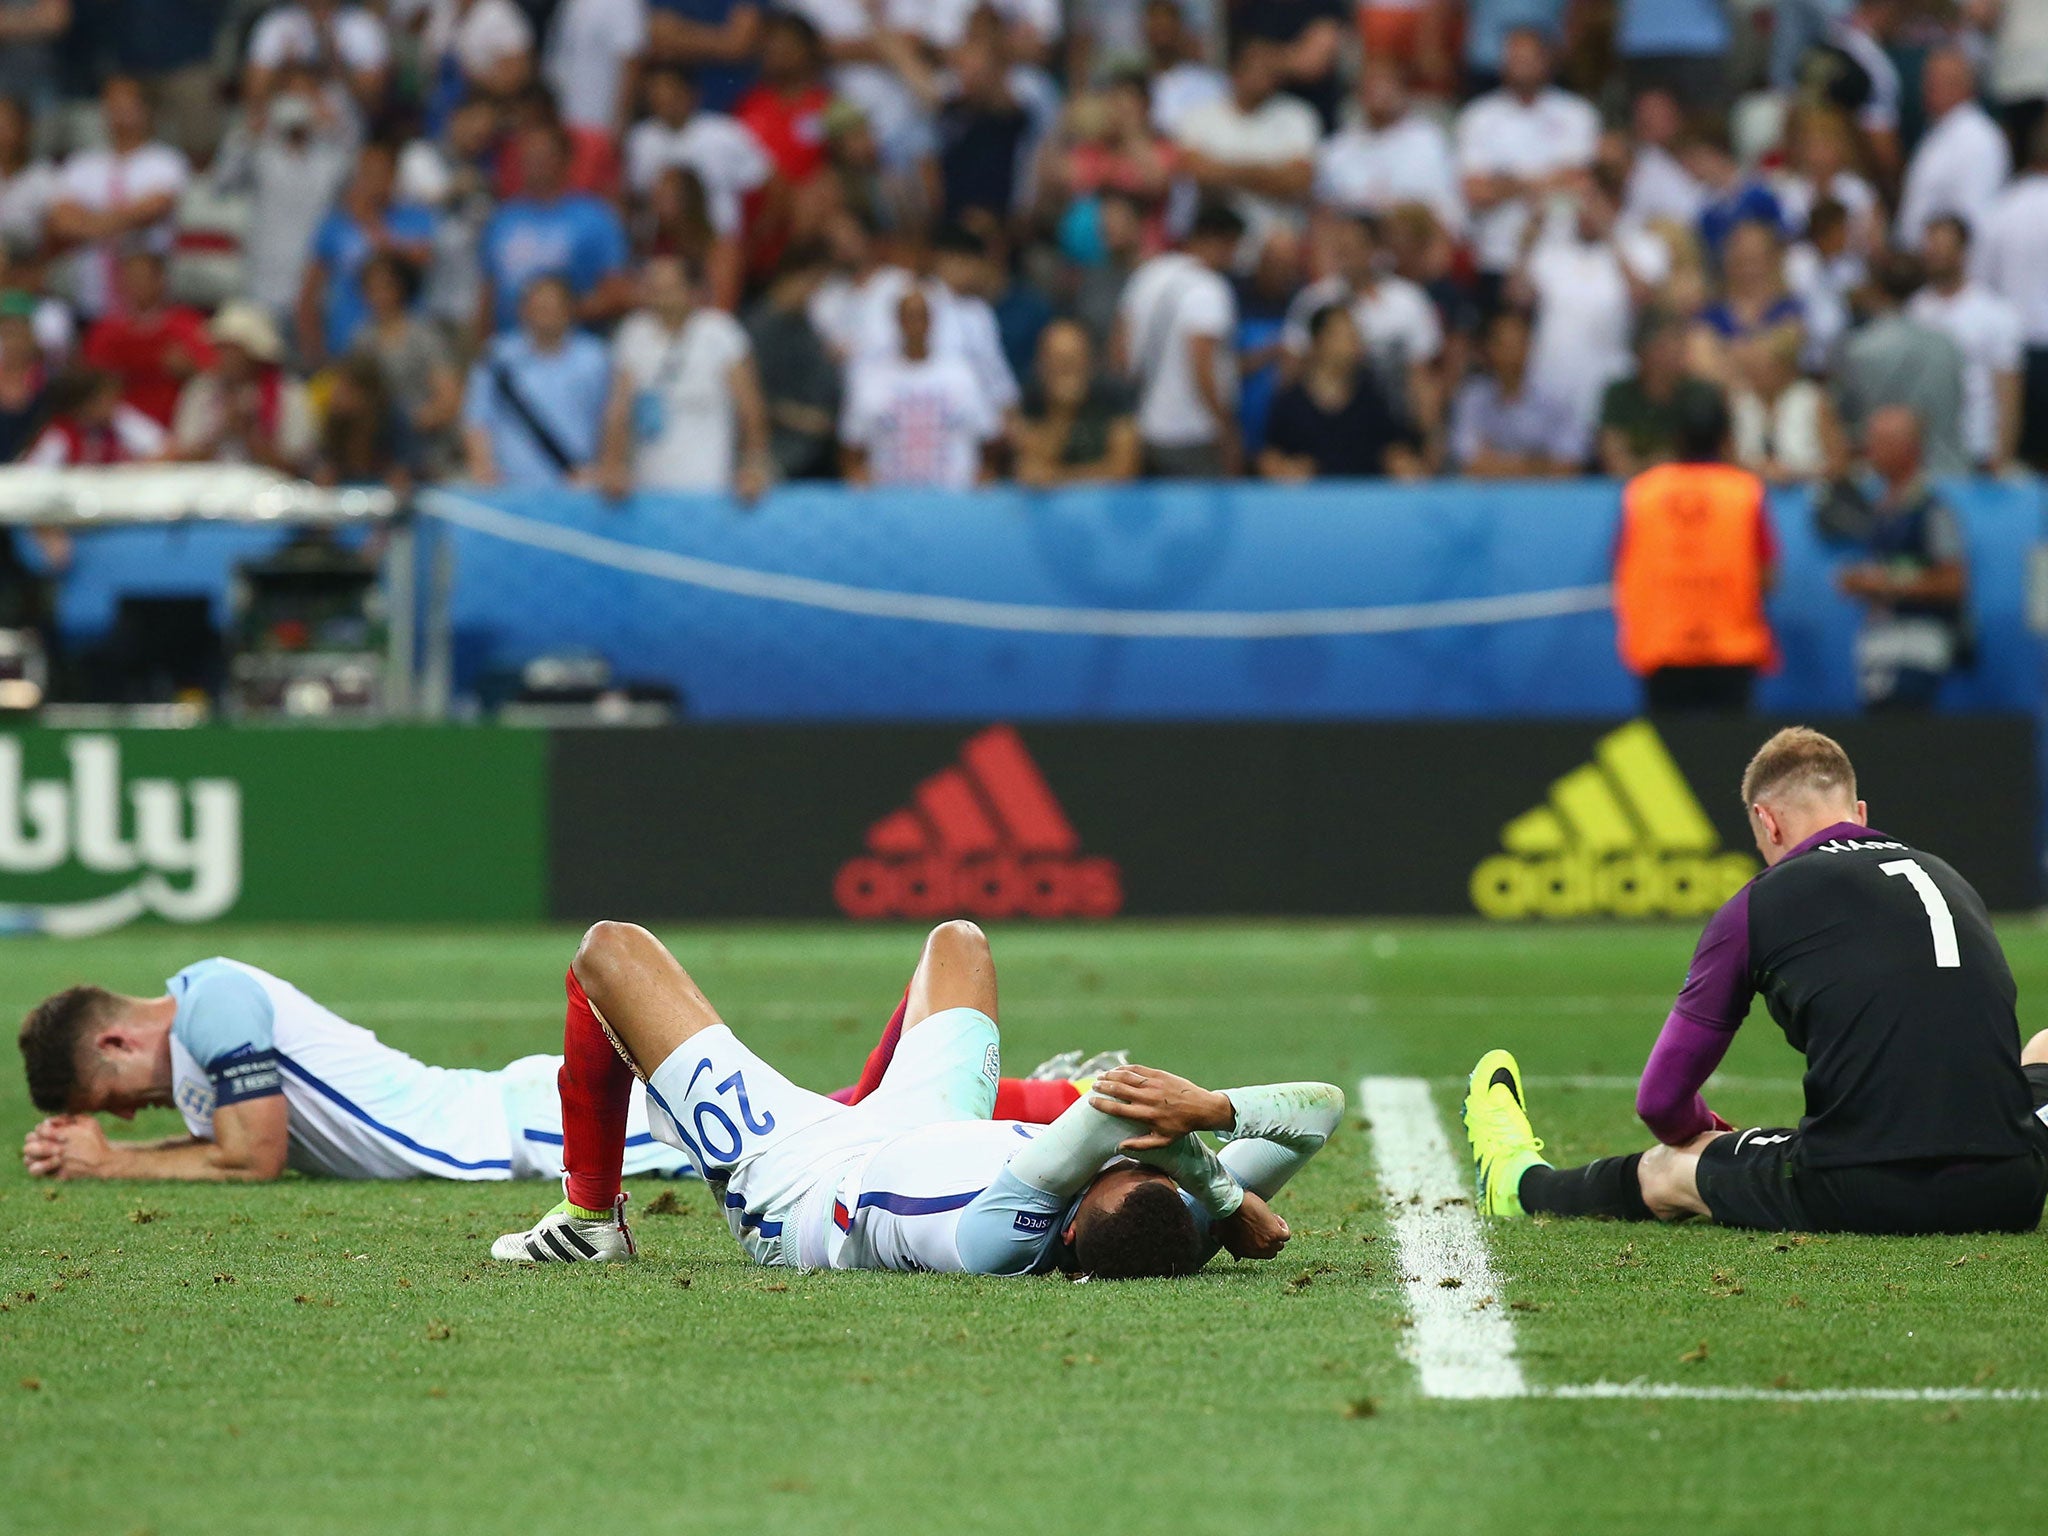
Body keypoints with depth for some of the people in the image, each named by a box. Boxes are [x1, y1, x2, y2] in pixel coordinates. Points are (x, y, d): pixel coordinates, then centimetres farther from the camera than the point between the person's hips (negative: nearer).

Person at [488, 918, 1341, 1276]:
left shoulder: (1005, 1243, -50)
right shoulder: (1183, 1234, -36)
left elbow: (1114, 1101, -60)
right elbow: (1321, 1106, -36)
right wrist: (1207, 1114, -50)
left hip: (784, 1173, -5)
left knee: (610, 949, 7)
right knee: (955, 938, 26)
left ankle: (590, 1215, 26)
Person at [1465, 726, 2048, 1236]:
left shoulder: (1756, 906, 5)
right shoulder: (1948, 878, 19)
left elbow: (1661, 1100, 8)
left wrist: (1712, 1136, 33)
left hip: (1863, 1194, -2)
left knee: (1667, 1169, 26)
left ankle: (1522, 1185, 53)